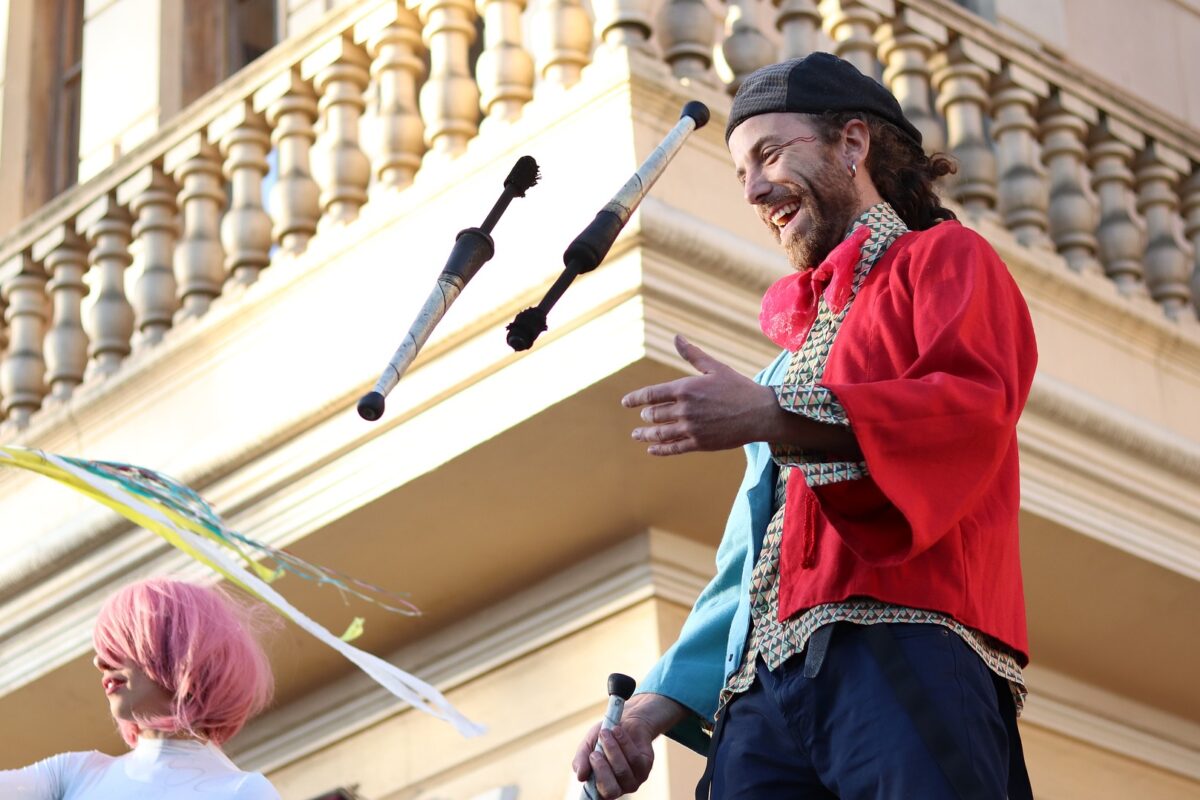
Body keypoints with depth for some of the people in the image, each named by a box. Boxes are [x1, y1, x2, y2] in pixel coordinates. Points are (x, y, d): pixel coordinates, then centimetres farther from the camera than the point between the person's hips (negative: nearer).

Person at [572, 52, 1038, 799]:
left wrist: (771, 416, -15)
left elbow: (977, 402, -7)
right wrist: (655, 707, 16)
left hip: (906, 639, -6)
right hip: (766, 685, 6)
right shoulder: (795, 349, 34)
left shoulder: (947, 258, 15)